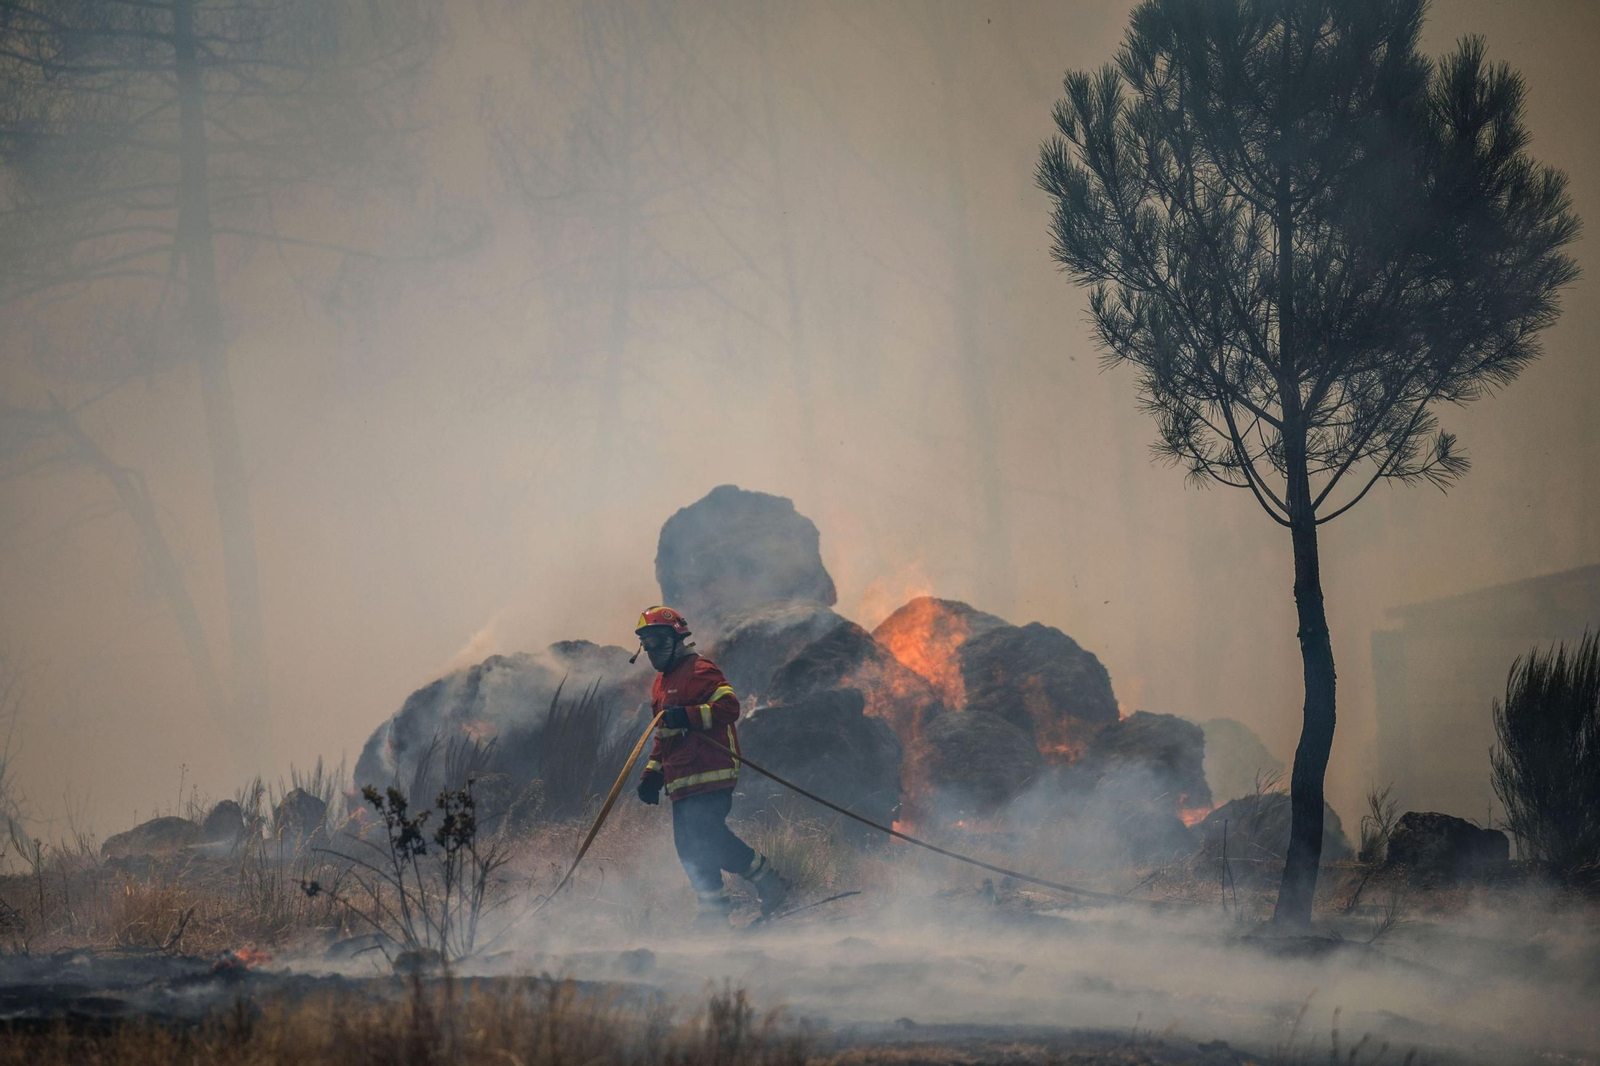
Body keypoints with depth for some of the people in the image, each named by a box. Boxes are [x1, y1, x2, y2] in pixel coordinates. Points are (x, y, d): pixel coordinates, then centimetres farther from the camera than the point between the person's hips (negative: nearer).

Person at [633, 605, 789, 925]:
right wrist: (652, 773, 25)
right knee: (689, 844, 3)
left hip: (710, 775, -10)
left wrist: (689, 716, -32)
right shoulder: (662, 682, 24)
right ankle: (713, 908, 8)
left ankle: (768, 881, -2)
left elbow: (729, 706, -20)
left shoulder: (699, 670, -7)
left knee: (709, 838, -18)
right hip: (681, 780, 10)